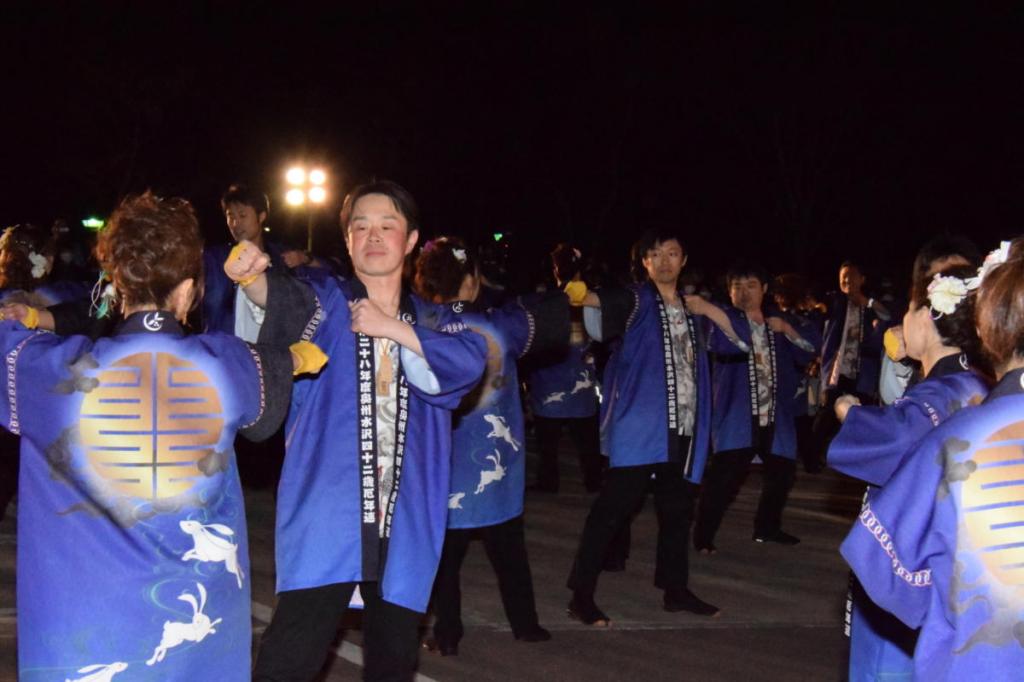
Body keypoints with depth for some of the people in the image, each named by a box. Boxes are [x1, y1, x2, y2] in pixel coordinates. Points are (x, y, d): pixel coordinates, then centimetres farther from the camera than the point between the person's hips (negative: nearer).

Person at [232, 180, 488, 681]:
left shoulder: (431, 320, 13)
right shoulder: (325, 303, 4)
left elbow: (471, 359, -7)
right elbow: (283, 297, -20)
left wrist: (396, 329, -14)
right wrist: (251, 276, -41)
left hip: (404, 523, 4)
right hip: (327, 516, -4)